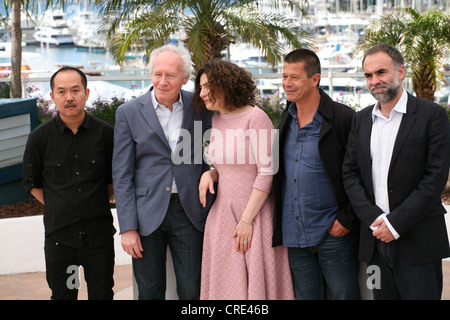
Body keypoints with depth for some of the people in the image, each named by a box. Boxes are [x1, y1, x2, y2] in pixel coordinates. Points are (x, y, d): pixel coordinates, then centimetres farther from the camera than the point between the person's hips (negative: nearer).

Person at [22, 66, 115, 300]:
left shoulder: (105, 133, -2)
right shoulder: (40, 137, -4)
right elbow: (32, 183, 8)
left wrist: (97, 204, 6)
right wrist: (58, 208, 4)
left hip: (100, 235, 1)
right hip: (59, 236, 0)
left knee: (102, 295, 12)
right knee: (62, 296, 11)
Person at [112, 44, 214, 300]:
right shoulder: (129, 112, -1)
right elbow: (122, 175, -2)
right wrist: (128, 228, -7)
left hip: (189, 212, 1)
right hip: (146, 214, 0)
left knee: (192, 292, 5)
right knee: (150, 292, 9)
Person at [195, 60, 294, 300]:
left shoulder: (255, 118, -11)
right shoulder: (217, 120, 10)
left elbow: (267, 172, -15)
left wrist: (247, 219, -16)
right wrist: (209, 174, -1)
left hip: (255, 213, -7)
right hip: (222, 214, 7)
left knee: (257, 283, 1)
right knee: (224, 283, 10)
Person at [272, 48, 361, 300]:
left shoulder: (344, 118, -12)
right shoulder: (286, 119, 9)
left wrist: (348, 220, -13)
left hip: (333, 233, -6)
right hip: (294, 234, 6)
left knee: (343, 295, 3)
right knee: (306, 295, 13)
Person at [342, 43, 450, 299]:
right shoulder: (362, 119, 12)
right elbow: (350, 173, 9)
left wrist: (396, 222, -13)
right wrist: (374, 218, -6)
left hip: (418, 243, -4)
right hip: (376, 239, 4)